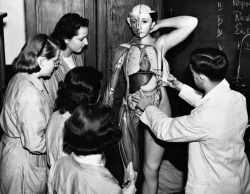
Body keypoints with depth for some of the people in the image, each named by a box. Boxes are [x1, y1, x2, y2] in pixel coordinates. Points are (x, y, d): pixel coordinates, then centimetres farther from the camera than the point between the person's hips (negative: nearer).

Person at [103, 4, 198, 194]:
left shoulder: (160, 45, -2)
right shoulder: (122, 50, 2)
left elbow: (191, 22, -14)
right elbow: (111, 87, 6)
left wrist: (160, 24, -4)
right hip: (130, 111, 1)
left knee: (151, 169, 5)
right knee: (130, 167, 14)